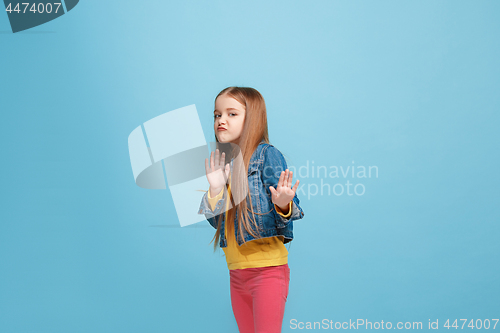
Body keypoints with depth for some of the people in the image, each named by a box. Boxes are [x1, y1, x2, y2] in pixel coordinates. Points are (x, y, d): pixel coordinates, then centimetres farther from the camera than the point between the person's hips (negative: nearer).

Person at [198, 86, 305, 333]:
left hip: (267, 268, -7)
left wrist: (283, 205, -35)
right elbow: (217, 220, 8)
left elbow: (290, 210, -13)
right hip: (236, 272, 7)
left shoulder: (267, 154, -9)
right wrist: (215, 189, -8)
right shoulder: (223, 164, 10)